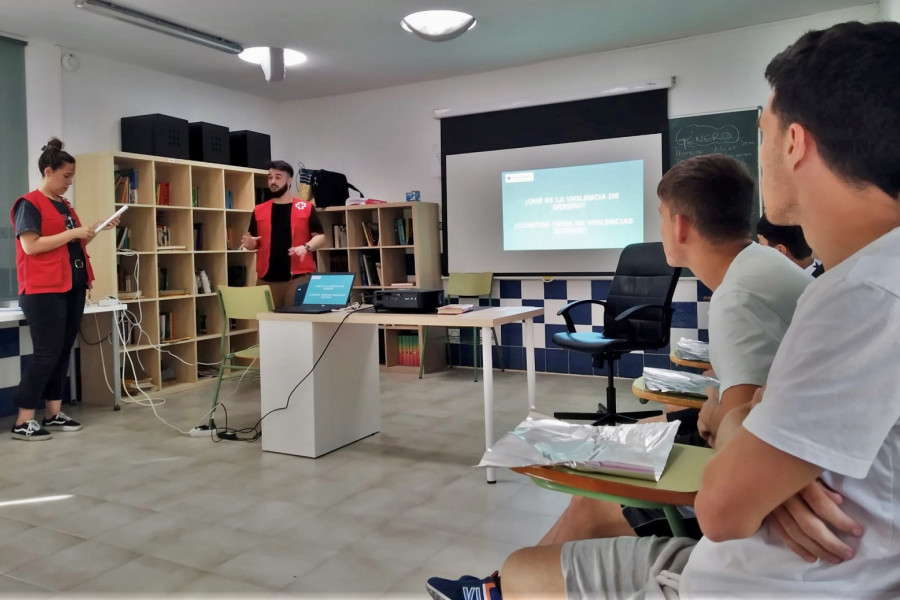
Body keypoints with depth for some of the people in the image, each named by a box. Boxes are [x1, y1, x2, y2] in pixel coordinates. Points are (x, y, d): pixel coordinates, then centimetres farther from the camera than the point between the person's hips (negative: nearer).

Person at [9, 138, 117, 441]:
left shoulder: (65, 205, 17)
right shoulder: (29, 203, -8)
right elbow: (30, 246, -18)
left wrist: (96, 230, 9)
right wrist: (73, 233, -18)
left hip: (73, 286, 8)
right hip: (44, 291, -8)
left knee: (63, 351, 10)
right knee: (47, 353, -8)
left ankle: (54, 414, 18)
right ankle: (23, 421, 1)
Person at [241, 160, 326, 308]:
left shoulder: (306, 208, 4)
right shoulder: (259, 211, 13)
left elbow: (320, 237, 4)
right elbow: (253, 242, 18)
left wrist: (306, 247, -15)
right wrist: (249, 243, -5)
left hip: (299, 277, -3)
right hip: (267, 278, 3)